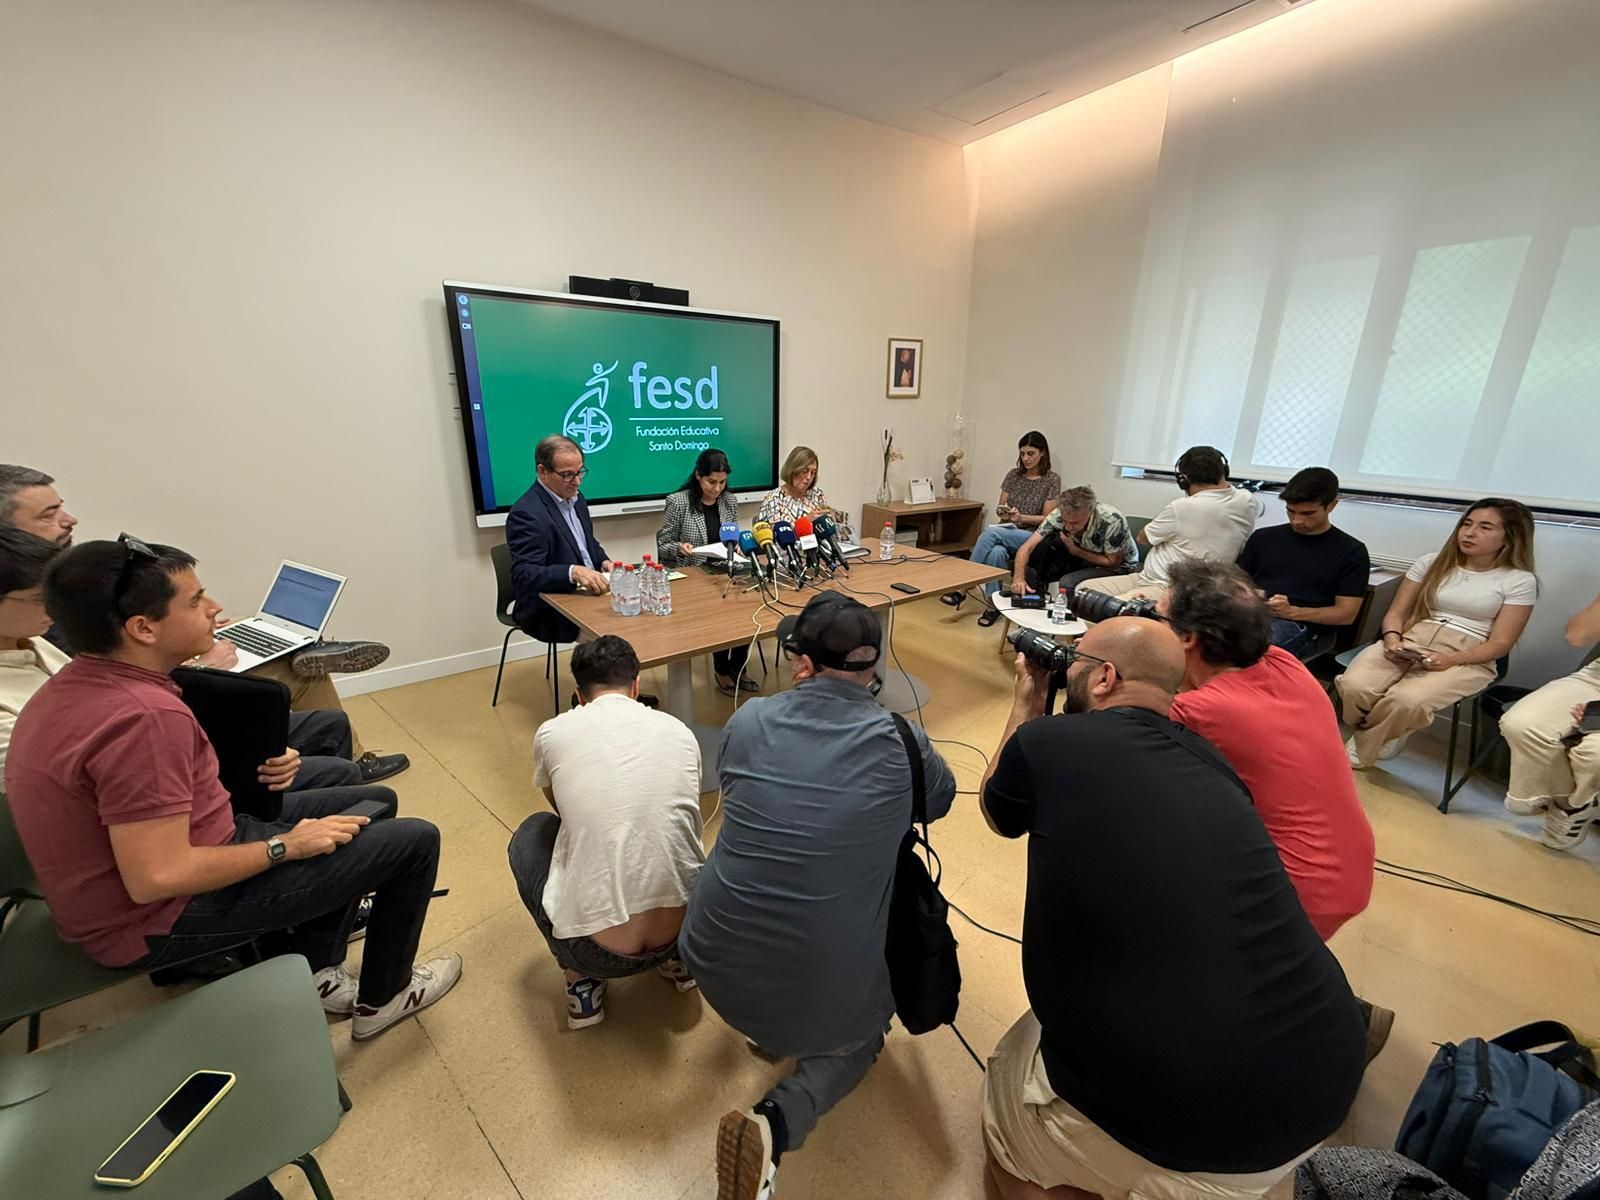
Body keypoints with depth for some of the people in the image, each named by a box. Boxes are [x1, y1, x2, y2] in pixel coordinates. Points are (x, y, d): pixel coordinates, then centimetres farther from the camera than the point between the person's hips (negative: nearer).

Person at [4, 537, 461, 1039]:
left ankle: (316, 972, 22)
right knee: (414, 841, -7)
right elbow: (157, 877, -32)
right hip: (163, 919, -10)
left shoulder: (74, 685, 1)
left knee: (375, 802, 16)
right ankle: (383, 997, 16)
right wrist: (285, 845, -18)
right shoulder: (144, 717, -31)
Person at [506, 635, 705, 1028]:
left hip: (595, 950, -2)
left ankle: (583, 983, 21)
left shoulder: (553, 733, -1)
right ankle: (678, 958, 26)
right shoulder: (679, 731, 4)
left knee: (532, 834, 24)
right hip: (686, 930, 3)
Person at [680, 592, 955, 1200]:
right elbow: (941, 799, 10)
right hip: (831, 993, -2)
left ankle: (766, 1028, 34)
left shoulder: (748, 721, -9)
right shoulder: (904, 744, -14)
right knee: (859, 1038, 32)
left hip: (716, 964, 3)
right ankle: (779, 1122, 6)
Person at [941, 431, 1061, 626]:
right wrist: (1002, 512, -11)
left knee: (990, 533, -33)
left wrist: (1021, 517, -20)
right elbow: (999, 508, 13)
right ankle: (993, 605, -28)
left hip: (1034, 538, -3)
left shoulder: (1052, 480, -1)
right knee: (996, 552, -35)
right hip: (1007, 532, 4)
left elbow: (1048, 518, -4)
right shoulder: (1013, 475, 10)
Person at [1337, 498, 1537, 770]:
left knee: (1406, 700, -36)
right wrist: (1392, 639, -12)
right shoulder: (1432, 562, 12)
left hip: (1467, 659, -2)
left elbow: (1500, 643, -1)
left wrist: (1451, 660, -19)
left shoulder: (1520, 581, 4)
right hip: (1409, 642, 3)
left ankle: (1353, 757, -10)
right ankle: (1378, 740, 1)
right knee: (1355, 686, -31)